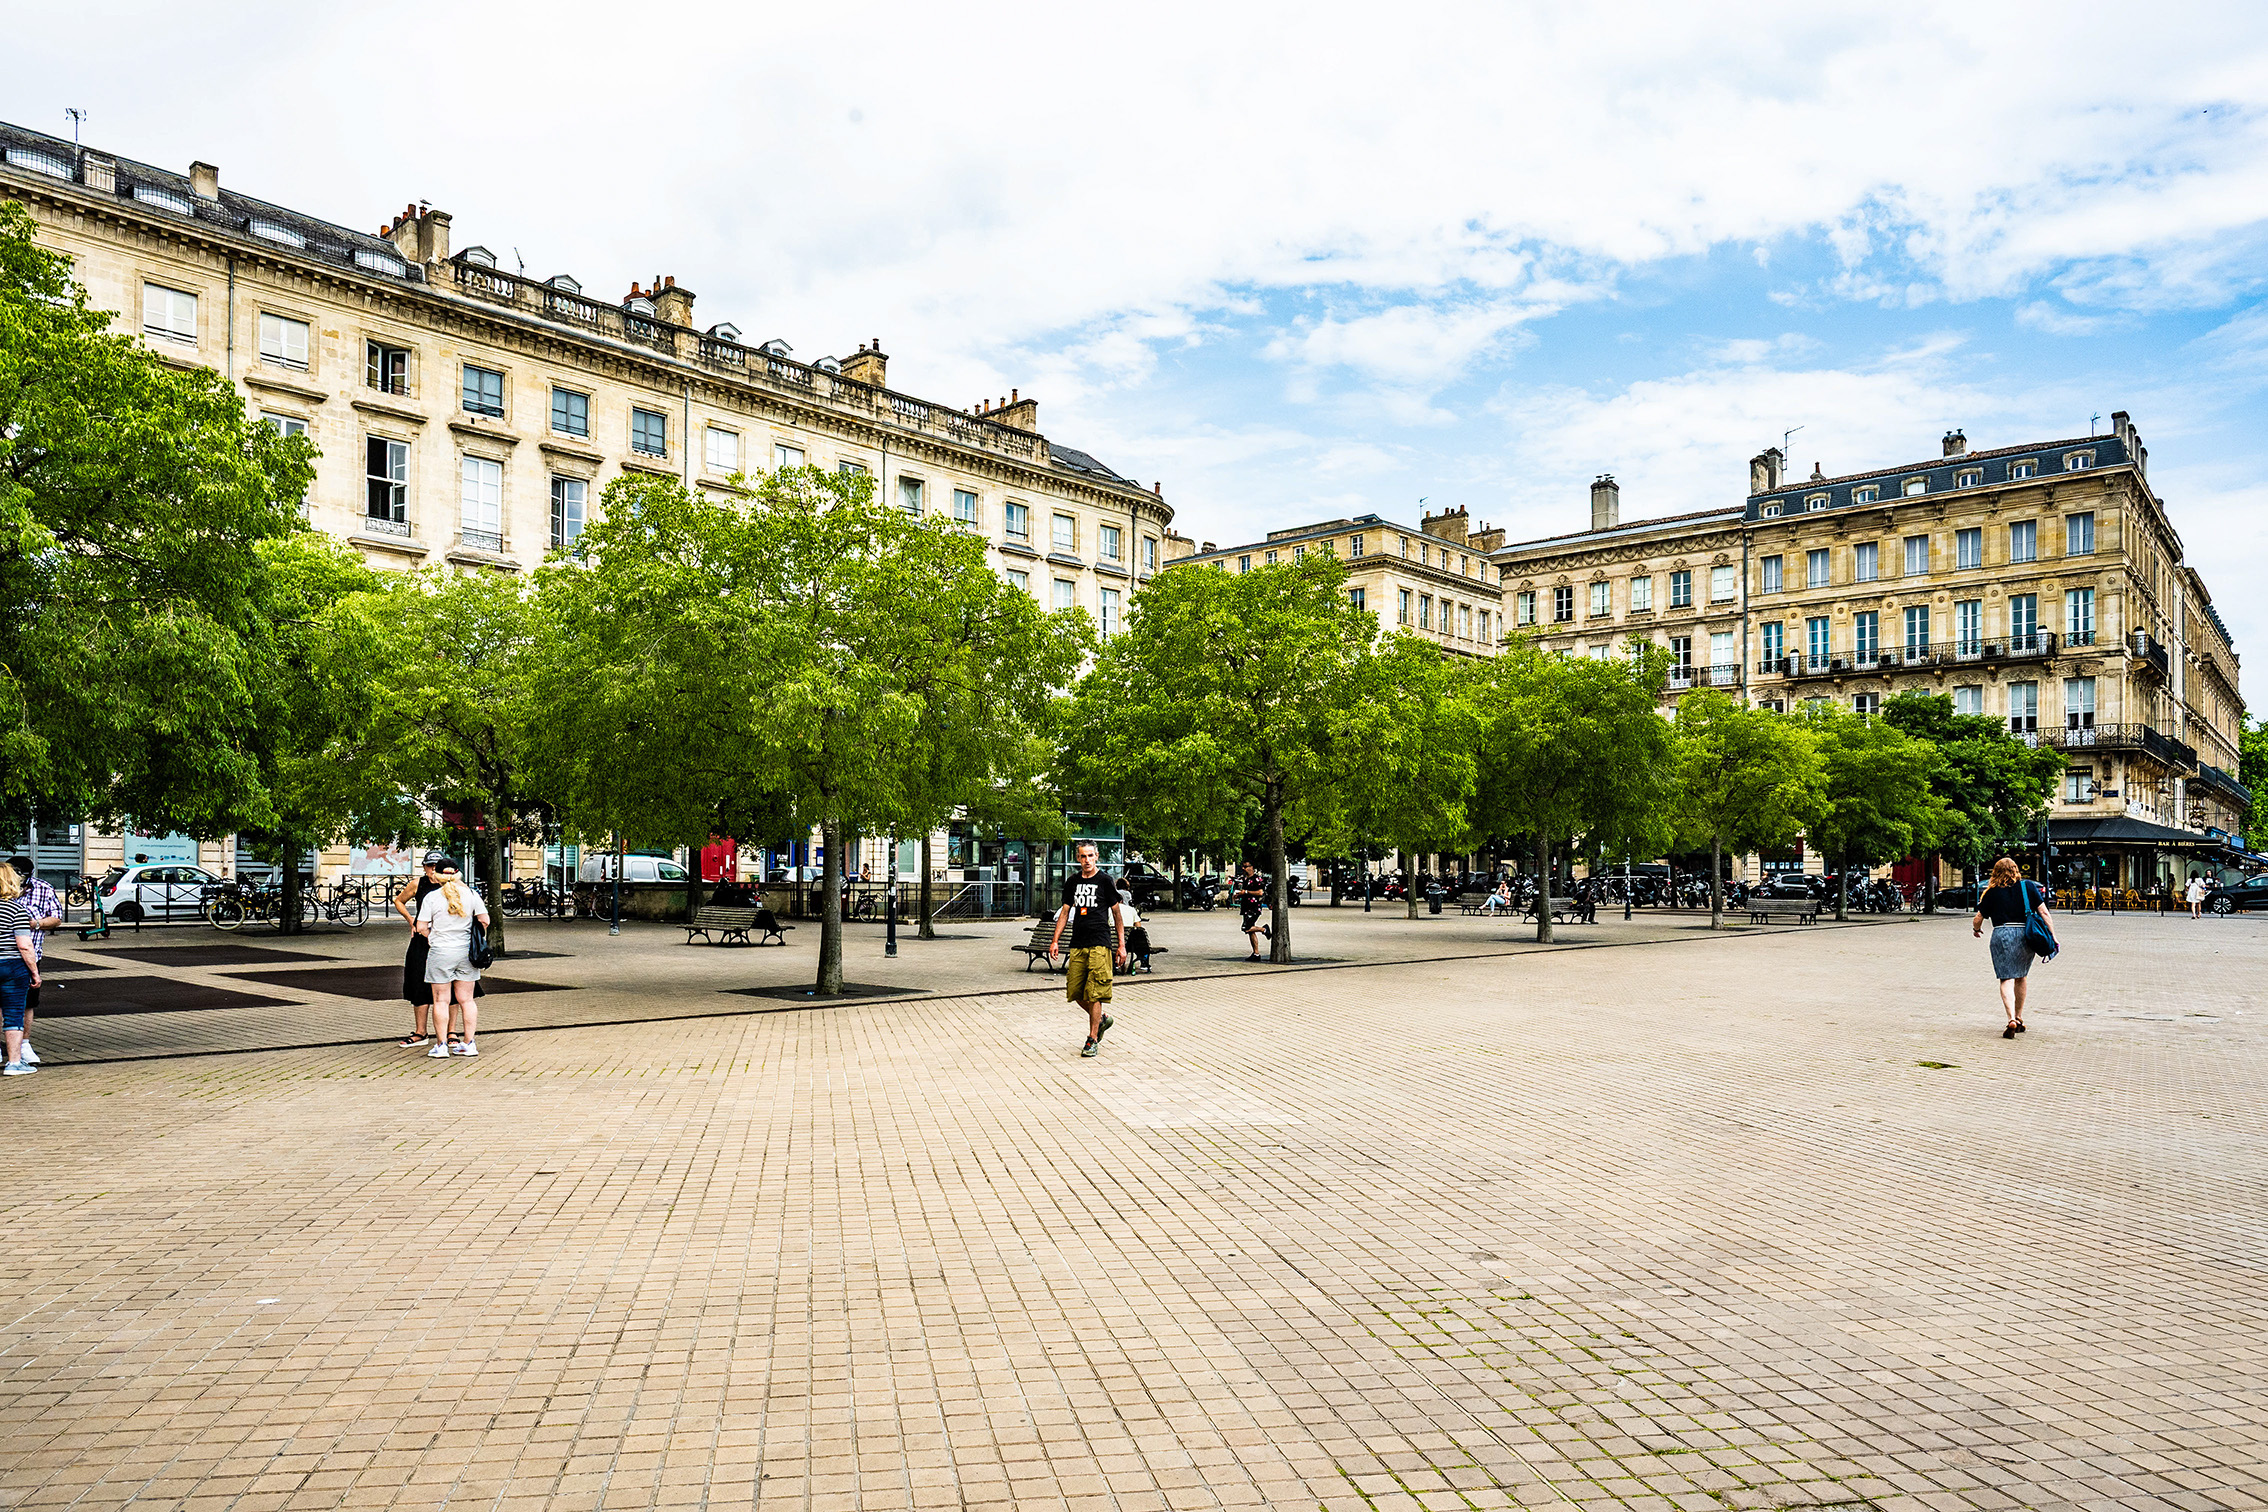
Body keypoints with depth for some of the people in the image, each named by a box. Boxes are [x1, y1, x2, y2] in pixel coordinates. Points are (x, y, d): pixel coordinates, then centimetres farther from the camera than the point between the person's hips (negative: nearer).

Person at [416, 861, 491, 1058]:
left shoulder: (431, 897, -7)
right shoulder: (471, 894, -1)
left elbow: (421, 927, -7)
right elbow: (485, 921, -3)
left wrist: (432, 937, 13)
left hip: (440, 953, -3)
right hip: (466, 952, 3)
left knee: (441, 1000, 4)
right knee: (466, 999, 9)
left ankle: (442, 1046, 4)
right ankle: (469, 1043, 12)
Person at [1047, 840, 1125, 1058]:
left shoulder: (1105, 881, -1)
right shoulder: (1072, 882, 11)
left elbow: (1117, 913, 4)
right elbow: (1065, 911, 16)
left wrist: (1121, 945, 0)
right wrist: (1055, 940, 8)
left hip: (1099, 944, -5)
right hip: (1077, 944, 5)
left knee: (1094, 994, -7)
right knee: (1076, 992, 5)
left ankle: (1093, 1040, 0)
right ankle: (1101, 1019, 30)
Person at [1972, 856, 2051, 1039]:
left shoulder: (1992, 892, 4)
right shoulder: (2028, 887, 7)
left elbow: (1978, 919, 6)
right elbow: (2043, 912, 1)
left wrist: (1976, 930, 27)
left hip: (2002, 934, -3)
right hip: (2026, 935, 3)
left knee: (2007, 978, -5)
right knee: (2020, 977, 19)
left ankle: (2012, 1019, -22)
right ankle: (2019, 1018, 26)